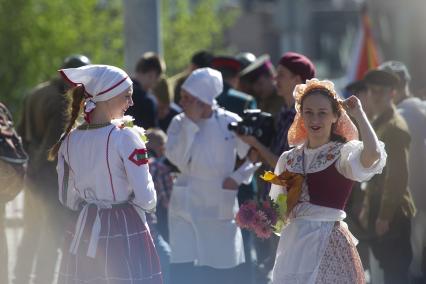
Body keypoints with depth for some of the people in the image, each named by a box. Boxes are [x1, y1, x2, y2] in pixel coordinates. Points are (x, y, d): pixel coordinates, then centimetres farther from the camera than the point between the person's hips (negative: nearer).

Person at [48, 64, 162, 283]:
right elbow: (146, 199, -14)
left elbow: (67, 200, 11)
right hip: (125, 233, -6)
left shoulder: (70, 140, 3)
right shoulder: (125, 137, -14)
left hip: (83, 233, 6)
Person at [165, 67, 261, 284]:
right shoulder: (179, 123, 0)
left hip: (221, 211, 0)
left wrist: (238, 177, -7)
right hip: (187, 209, 0)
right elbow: (177, 158, -16)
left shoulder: (230, 122, -3)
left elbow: (255, 156, 7)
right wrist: (191, 122, -15)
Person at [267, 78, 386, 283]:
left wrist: (358, 114, -16)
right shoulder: (289, 158, 11)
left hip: (329, 243, -5)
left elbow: (373, 153, -29)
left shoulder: (343, 153, -5)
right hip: (292, 242, 5)